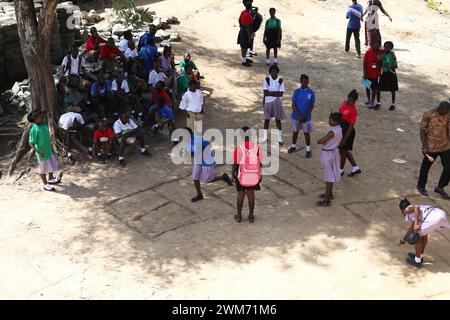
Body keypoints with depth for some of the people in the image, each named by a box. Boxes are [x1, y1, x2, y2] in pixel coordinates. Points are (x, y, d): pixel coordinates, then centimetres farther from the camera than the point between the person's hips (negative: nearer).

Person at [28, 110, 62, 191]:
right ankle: (46, 185, 28)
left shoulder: (44, 125, -3)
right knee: (43, 169, 10)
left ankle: (51, 179, 44)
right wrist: (39, 152, -26)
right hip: (42, 153, -8)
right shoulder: (34, 129, -25)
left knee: (52, 164, 21)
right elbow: (31, 143, -21)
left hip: (49, 150, 8)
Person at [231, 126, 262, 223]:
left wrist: (232, 174, 3)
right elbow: (260, 163, -3)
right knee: (251, 194, 13)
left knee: (241, 194, 12)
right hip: (254, 175, 2)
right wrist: (260, 175, 11)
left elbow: (235, 163, -11)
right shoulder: (257, 147, -10)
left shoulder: (239, 147, -17)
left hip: (242, 175, -1)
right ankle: (251, 216, 22)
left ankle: (239, 216, 22)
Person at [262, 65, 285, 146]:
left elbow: (281, 94, -12)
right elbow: (265, 93, -12)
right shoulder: (267, 80, -8)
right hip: (267, 101, 0)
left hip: (277, 102, 0)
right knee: (267, 119, 12)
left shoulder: (280, 80, -7)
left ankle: (280, 138, 12)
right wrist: (275, 93, -15)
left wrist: (270, 93, -15)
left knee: (278, 119, 5)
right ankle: (265, 137, 25)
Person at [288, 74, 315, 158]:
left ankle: (308, 150, 16)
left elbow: (311, 106, -4)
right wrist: (299, 116, -14)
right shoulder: (297, 91, -6)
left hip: (306, 117, -1)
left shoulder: (311, 92, -7)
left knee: (306, 133, 6)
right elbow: (293, 105, -6)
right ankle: (293, 146, 34)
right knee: (295, 131, 15)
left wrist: (305, 116, -13)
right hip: (296, 116, 1)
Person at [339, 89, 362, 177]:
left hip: (347, 131, -8)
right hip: (341, 128, 8)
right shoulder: (345, 102, -1)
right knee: (345, 150, 18)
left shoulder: (353, 111, -22)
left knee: (342, 150, 6)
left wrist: (344, 139, -22)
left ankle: (341, 170, 26)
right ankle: (355, 168, 32)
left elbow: (351, 126, -21)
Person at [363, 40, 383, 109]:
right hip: (368, 74, 0)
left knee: (374, 88, 5)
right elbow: (364, 63, -7)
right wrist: (364, 73, -9)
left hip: (376, 74, 0)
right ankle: (369, 100, 37)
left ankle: (372, 102, 18)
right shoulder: (368, 52, -12)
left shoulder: (381, 52, -8)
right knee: (368, 87, 16)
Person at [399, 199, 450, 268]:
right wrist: (404, 239, 59)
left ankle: (417, 261, 20)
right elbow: (412, 228, 47)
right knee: (424, 234, 29)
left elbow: (416, 207, -11)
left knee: (418, 236, 10)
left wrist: (416, 223, -16)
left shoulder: (408, 209, 13)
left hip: (434, 218, -9)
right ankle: (420, 256, 42)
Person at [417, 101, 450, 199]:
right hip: (431, 147, -4)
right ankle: (421, 186, 35)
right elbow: (422, 131, -11)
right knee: (426, 166, 12)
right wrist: (424, 146, -13)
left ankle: (440, 187, 24)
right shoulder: (428, 115, -17)